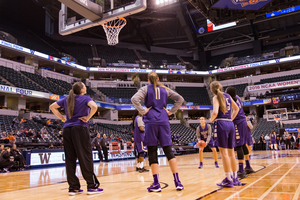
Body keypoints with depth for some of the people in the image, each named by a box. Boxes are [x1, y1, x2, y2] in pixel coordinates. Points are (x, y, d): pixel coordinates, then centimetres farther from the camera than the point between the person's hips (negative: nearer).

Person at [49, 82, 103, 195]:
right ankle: (92, 186, 4)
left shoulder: (67, 99, 16)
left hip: (67, 130, 6)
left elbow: (52, 107, 20)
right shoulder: (85, 98, -1)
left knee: (70, 159, 5)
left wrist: (62, 118, 16)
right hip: (80, 129, -6)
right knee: (85, 158, -1)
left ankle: (73, 188, 10)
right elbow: (94, 106, -22)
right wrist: (88, 117, -8)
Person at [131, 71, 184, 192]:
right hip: (164, 121, 3)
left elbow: (134, 99, -13)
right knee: (169, 151, 5)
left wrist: (143, 111, -5)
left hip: (151, 121, -3)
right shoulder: (165, 89, 14)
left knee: (152, 152, 1)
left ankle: (156, 184, 2)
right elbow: (180, 99, 11)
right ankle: (177, 182, 2)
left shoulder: (146, 89, 4)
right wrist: (171, 111, 10)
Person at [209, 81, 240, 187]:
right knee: (231, 152, 13)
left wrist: (211, 119, -2)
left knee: (224, 152, -3)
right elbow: (236, 108, 25)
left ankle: (228, 179, -1)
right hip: (230, 124, 7)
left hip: (221, 124, -7)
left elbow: (215, 112, -21)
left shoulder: (216, 97, -5)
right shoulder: (228, 96, 14)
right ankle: (235, 178, 20)